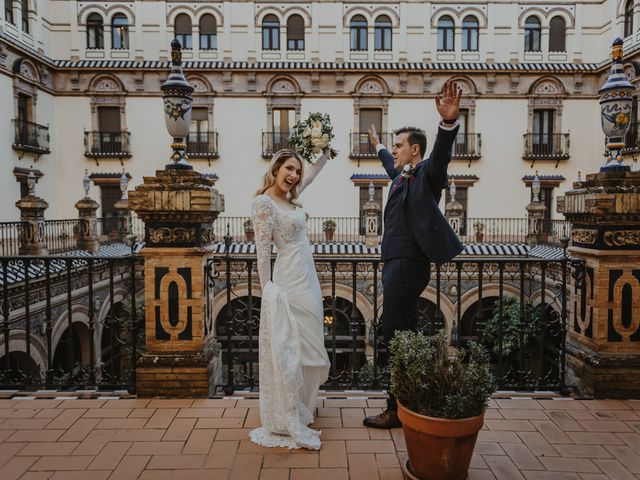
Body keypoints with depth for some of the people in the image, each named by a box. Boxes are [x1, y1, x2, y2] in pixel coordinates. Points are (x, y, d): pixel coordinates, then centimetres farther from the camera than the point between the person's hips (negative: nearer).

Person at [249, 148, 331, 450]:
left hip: (306, 279, 9)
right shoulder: (263, 202, -12)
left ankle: (300, 408, 33)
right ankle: (289, 424, 4)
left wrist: (326, 152, 29)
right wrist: (268, 290, -18)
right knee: (288, 349, -5)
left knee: (306, 344, 16)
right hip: (289, 282, -9)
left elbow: (311, 174, 31)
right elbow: (262, 249, -16)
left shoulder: (289, 197, 12)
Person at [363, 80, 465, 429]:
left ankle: (399, 411, 4)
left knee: (396, 334, -7)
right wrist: (378, 147, 58)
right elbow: (392, 167, 42)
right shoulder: (403, 176, 19)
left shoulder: (426, 174, -6)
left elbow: (441, 153, -26)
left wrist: (449, 122, -44)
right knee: (401, 333, 16)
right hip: (398, 264, 10)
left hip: (408, 265, -10)